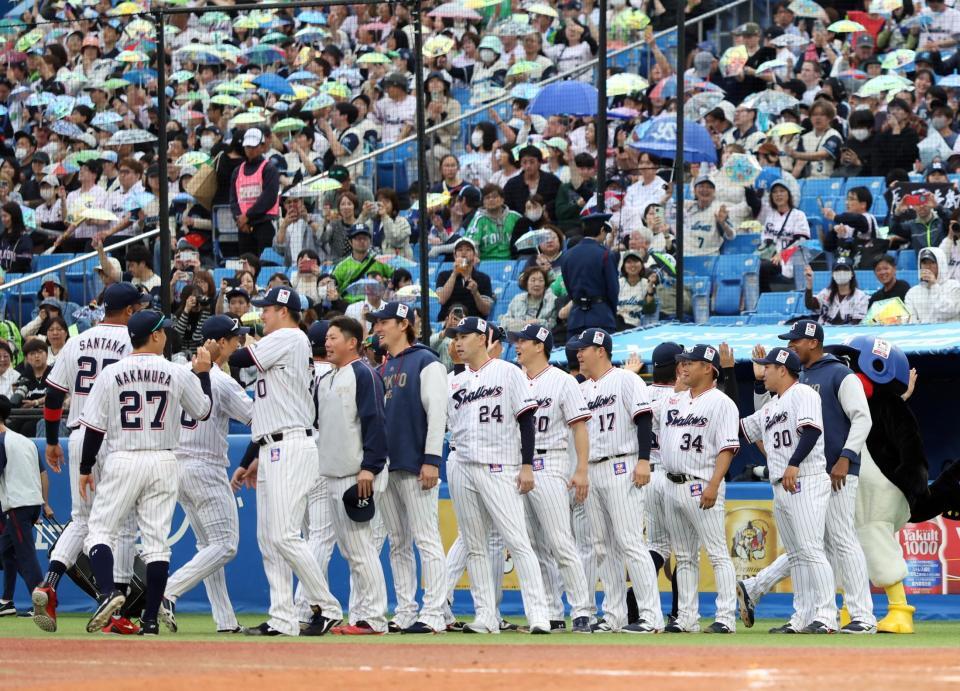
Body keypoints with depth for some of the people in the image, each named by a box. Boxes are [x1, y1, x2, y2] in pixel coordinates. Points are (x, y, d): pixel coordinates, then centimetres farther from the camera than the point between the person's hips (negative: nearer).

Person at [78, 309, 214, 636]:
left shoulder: (111, 373, -3)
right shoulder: (178, 374, -2)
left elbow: (94, 426, -1)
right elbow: (203, 410, 12)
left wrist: (86, 468, 8)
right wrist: (203, 373, 24)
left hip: (122, 462, -1)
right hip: (162, 462, 1)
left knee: (99, 531, 3)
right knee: (156, 540, 4)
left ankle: (108, 591, -22)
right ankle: (151, 619, 2)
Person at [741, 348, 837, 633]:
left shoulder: (803, 394, -5)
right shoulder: (769, 408, 23)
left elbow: (812, 430, -20)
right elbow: (740, 429, 28)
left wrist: (793, 464, -30)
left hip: (806, 483, -10)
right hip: (780, 488, 10)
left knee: (811, 550, -15)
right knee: (796, 555, 8)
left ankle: (826, 615, -18)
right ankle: (802, 617, 9)